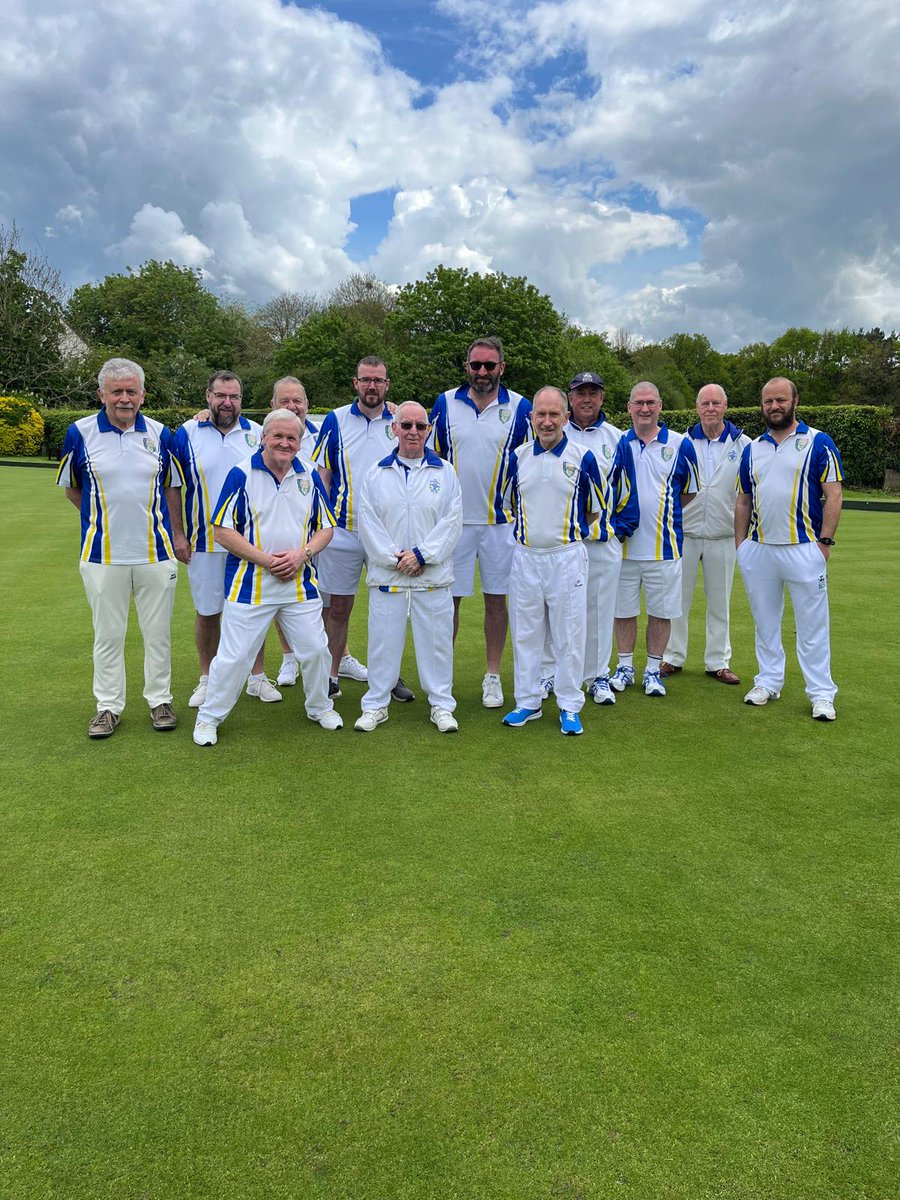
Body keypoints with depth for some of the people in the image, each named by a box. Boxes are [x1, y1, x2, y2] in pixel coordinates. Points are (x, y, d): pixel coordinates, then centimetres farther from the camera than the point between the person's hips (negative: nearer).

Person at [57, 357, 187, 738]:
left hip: (156, 551, 1)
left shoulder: (159, 434, 3)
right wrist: (103, 516, 5)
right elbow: (71, 487, 11)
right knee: (107, 634, 8)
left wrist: (177, 534, 7)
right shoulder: (80, 433, -1)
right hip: (103, 554, -1)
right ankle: (108, 706, 21)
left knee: (158, 632, 9)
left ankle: (160, 700, 23)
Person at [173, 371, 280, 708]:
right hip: (204, 540, -1)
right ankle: (207, 679, 24)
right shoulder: (187, 433, -1)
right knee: (207, 612, 9)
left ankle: (257, 677, 22)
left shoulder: (256, 433, 3)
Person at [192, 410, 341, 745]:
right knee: (233, 655, 1)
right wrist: (265, 559, -16)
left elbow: (325, 528, 10)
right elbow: (223, 530, -8)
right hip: (249, 584, -3)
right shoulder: (241, 474, -6)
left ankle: (319, 706, 34)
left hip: (301, 584, 4)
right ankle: (209, 717, 21)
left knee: (315, 649, 10)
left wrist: (303, 554, -10)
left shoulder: (309, 476, 6)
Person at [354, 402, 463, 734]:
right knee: (383, 640, 7)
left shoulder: (445, 472, 5)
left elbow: (452, 521, -3)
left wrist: (421, 554, -13)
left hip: (433, 575, 0)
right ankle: (376, 704, 21)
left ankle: (441, 705, 20)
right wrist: (394, 557, -11)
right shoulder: (376, 474, 6)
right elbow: (367, 521, -1)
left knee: (437, 641, 6)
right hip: (386, 576, 1)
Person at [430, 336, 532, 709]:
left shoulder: (519, 408, 2)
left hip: (500, 521, 0)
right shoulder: (445, 403, 4)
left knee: (496, 599, 7)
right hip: (453, 520, 0)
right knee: (449, 598, 4)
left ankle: (492, 676, 19)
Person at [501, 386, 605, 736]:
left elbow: (597, 509, 8)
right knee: (525, 632, 9)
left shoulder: (582, 457, -1)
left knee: (569, 635, 3)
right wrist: (532, 527, 12)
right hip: (525, 556, 3)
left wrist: (567, 530, 9)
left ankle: (569, 707, 14)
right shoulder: (518, 457, 6)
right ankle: (527, 702, 21)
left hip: (567, 556, -3)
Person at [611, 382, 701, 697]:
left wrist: (662, 514, 4)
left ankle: (653, 670, 20)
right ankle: (625, 667, 22)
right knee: (623, 609, 9)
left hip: (663, 544, -1)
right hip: (623, 543, 1)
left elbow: (689, 491, 9)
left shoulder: (680, 445, 2)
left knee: (661, 611, 6)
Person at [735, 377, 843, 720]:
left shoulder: (818, 442, -1)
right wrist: (739, 544, 7)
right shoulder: (752, 449, 11)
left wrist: (825, 541, -12)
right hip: (758, 550, 4)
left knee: (812, 624, 0)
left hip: (803, 548, -4)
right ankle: (769, 682, 25)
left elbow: (833, 494, -5)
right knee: (765, 622, 13)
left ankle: (821, 693, 9)